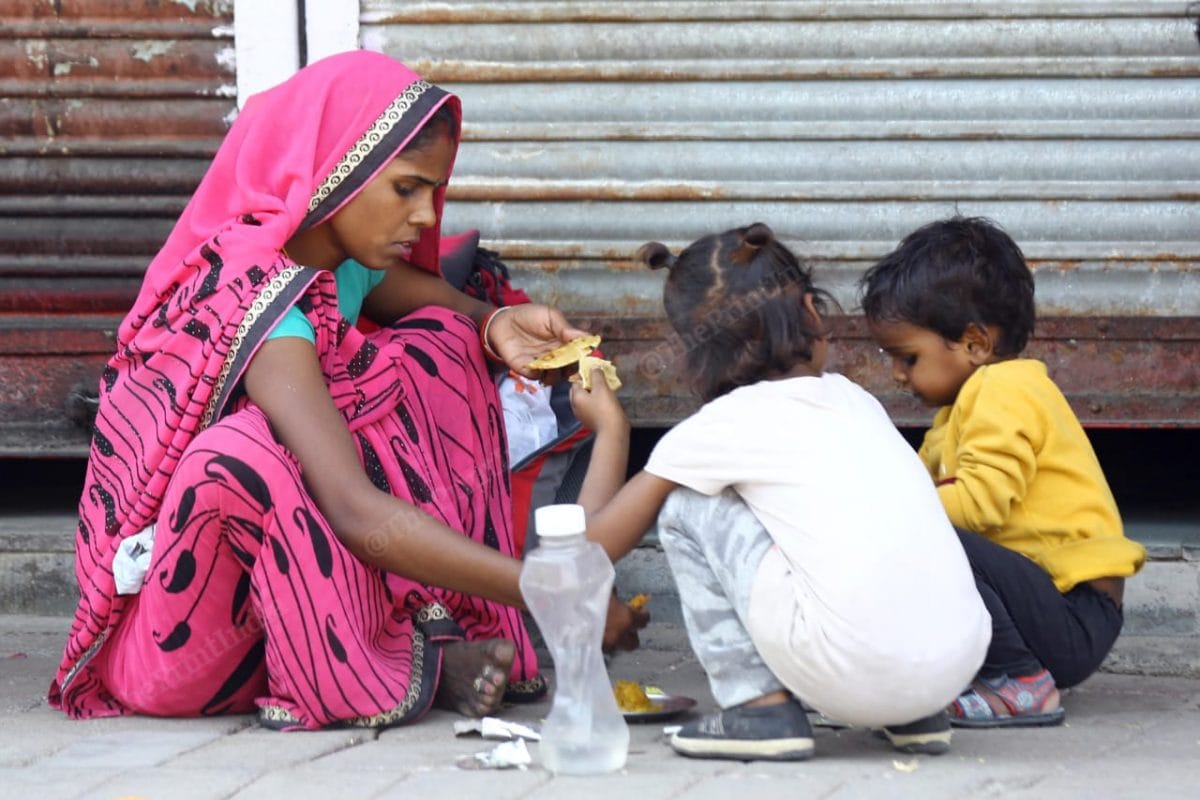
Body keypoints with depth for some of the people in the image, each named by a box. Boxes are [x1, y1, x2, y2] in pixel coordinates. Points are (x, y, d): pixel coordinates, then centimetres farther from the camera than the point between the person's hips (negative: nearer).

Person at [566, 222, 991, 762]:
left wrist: (608, 428, 29)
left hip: (858, 674, -5)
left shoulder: (717, 429, 5)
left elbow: (596, 541, 13)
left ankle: (757, 708, 7)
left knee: (686, 506, 10)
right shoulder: (852, 399, 19)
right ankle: (915, 716, 22)